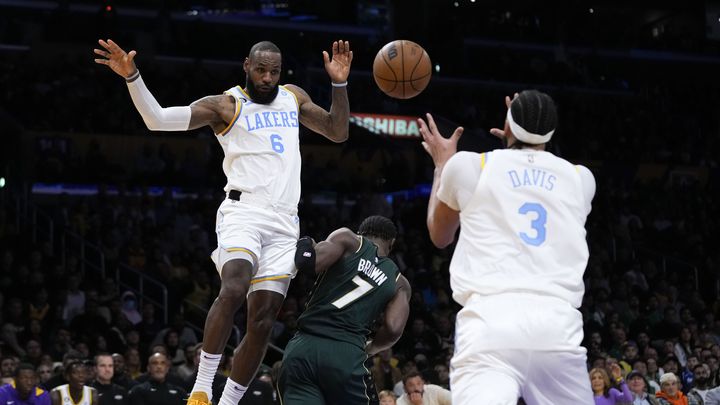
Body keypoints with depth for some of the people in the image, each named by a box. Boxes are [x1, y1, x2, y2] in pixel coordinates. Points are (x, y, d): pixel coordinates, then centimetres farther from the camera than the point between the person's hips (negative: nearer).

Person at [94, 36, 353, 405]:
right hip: (243, 211, -5)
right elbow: (158, 120, -5)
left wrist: (339, 84, 11)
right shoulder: (226, 105, 3)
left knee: (263, 321, 0)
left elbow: (338, 132, 25)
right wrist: (132, 77, -19)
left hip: (284, 223, 5)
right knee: (233, 290, -30)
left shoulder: (293, 97, 19)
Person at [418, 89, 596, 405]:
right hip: (558, 322, 3)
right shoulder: (580, 178, 20)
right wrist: (524, 141, 57)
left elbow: (439, 235, 33)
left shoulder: (468, 165, 13)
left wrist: (442, 164, 47)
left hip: (491, 320, -3)